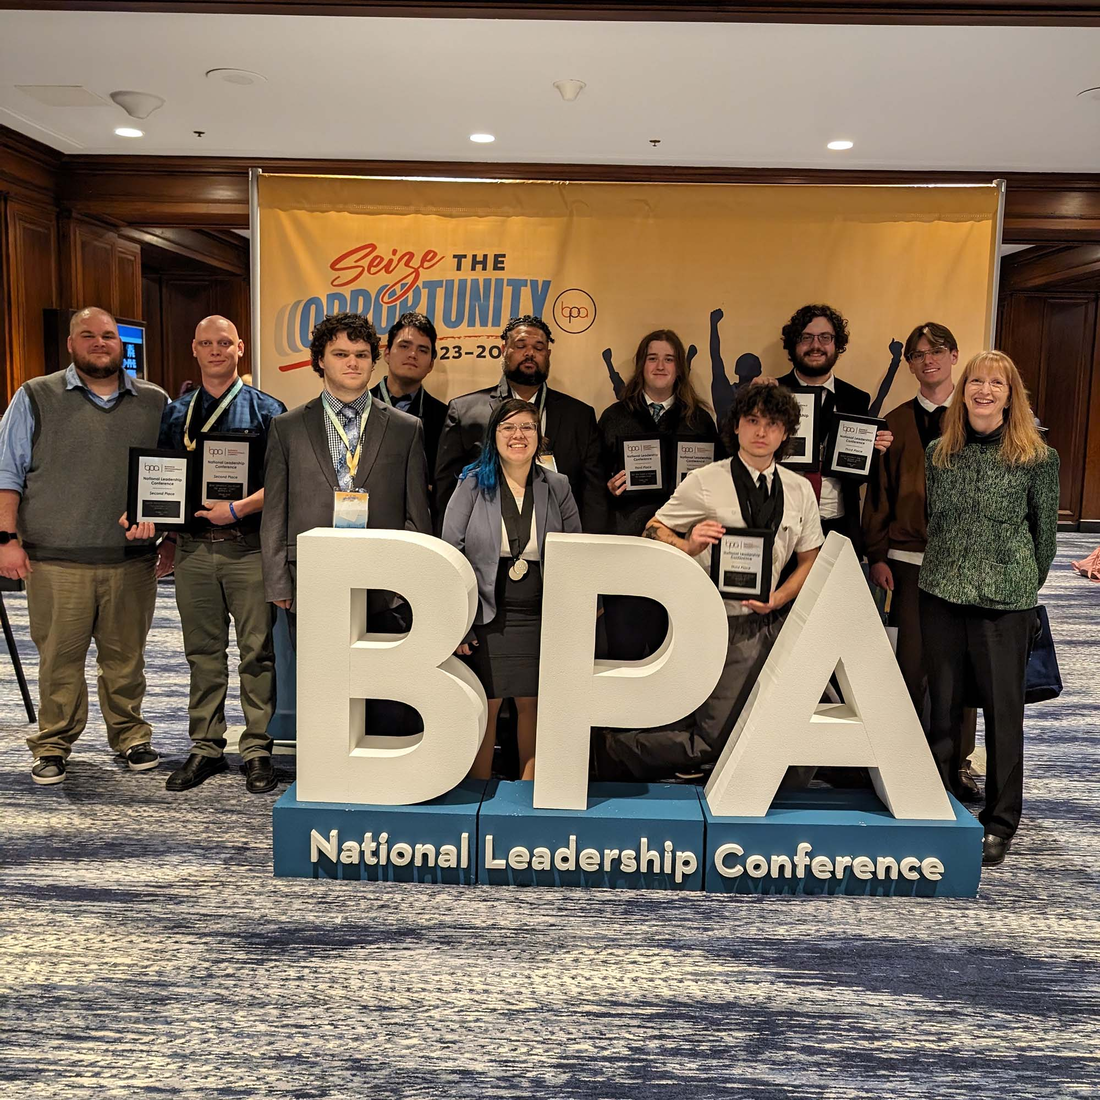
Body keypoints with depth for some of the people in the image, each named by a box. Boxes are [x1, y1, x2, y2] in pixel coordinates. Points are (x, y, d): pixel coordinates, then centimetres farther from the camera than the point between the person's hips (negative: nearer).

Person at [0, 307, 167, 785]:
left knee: (126, 657, 9)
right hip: (56, 562, -1)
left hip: (132, 561, 2)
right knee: (59, 658, 4)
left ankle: (130, 735, 24)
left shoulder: (155, 403, 11)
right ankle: (53, 746, 18)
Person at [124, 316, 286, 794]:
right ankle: (206, 748, 20)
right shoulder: (175, 413, 13)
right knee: (203, 653, 10)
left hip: (248, 546, -3)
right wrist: (165, 531, 1)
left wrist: (237, 508, -15)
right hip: (193, 547, 3)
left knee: (256, 650, 0)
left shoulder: (267, 410, 3)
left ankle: (257, 749, 10)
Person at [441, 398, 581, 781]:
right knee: (484, 708, 3)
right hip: (487, 616, -1)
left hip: (541, 616, 2)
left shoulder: (557, 487, 6)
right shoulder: (472, 484, 0)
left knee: (532, 706, 7)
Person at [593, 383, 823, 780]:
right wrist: (688, 546, -17)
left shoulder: (799, 490, 11)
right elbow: (652, 532, 4)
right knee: (710, 739, -11)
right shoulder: (704, 482, 1)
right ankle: (614, 747, 9)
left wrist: (777, 599, -4)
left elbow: (810, 560, 14)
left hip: (769, 619, 5)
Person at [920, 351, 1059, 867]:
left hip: (1006, 599, -3)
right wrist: (948, 567, 13)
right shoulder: (938, 453, 6)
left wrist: (1028, 585, 11)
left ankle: (1000, 821, 16)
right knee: (943, 703, 10)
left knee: (1003, 707, 2)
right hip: (942, 593, 3)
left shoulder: (1038, 458, -3)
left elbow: (1045, 532, 5)